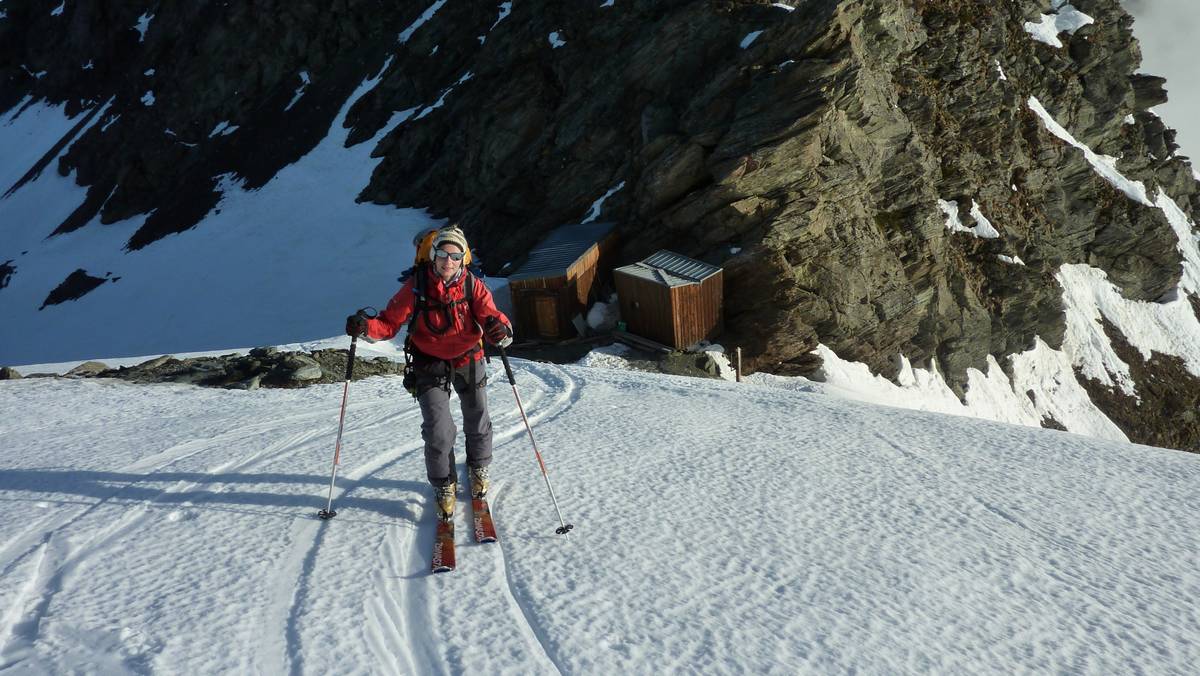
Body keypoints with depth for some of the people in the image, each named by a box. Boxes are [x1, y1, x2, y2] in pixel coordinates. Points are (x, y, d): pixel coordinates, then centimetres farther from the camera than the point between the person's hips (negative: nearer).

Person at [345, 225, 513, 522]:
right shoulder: (416, 286, -12)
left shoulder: (473, 286, -11)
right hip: (430, 366, -1)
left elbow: (490, 315, -23)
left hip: (468, 362, 2)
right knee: (438, 431, -9)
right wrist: (366, 327, -32)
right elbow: (390, 322, -11)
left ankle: (479, 468, 46)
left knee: (478, 423, 16)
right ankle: (444, 486, 15)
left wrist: (499, 328, -47)